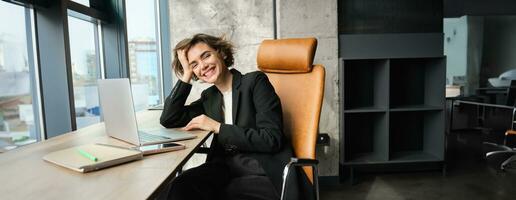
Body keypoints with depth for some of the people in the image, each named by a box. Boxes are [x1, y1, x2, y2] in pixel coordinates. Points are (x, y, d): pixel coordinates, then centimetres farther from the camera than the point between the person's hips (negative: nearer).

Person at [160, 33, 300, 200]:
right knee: (181, 186, -27)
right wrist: (186, 75, 8)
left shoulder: (255, 81, -2)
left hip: (265, 174, -4)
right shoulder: (209, 97, 16)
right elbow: (168, 120, 10)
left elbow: (271, 139, -11)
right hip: (225, 169, 5)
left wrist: (217, 127, -10)